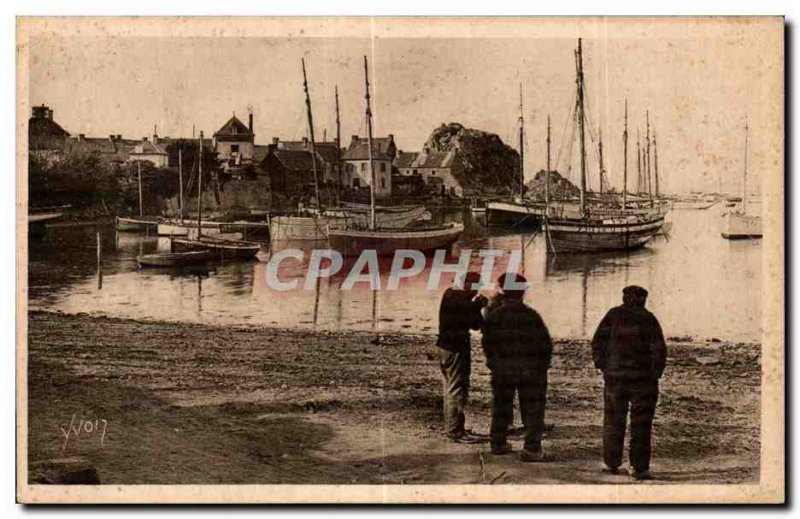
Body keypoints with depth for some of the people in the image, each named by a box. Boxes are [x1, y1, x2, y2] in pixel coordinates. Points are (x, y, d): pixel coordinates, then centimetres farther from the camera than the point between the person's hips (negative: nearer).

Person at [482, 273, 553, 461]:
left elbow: (488, 343, 1)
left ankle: (498, 443, 23)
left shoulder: (494, 316, -3)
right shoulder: (531, 316, -6)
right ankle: (531, 448, -5)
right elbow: (546, 343, -3)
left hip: (502, 370, 2)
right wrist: (543, 365, 10)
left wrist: (493, 364, 14)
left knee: (501, 406, 16)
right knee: (532, 409, 2)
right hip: (530, 370, -2)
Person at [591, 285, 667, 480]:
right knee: (641, 424, 3)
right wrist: (655, 373, 5)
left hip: (615, 377, 1)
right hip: (643, 379, -1)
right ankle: (639, 467, 2)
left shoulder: (614, 315, 0)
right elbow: (659, 349, -6)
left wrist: (602, 366, 6)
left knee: (613, 421, 12)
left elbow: (598, 342, -2)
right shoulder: (649, 319, -2)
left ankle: (611, 463, 18)